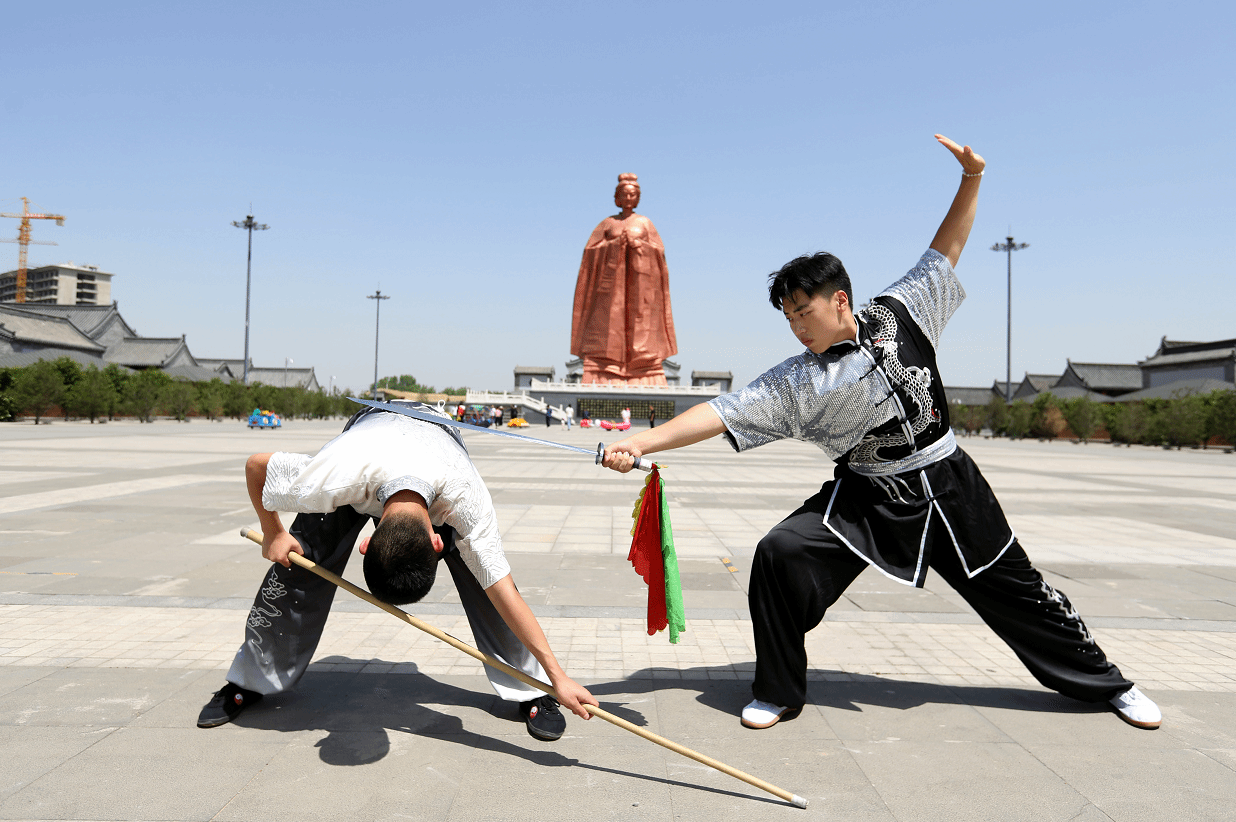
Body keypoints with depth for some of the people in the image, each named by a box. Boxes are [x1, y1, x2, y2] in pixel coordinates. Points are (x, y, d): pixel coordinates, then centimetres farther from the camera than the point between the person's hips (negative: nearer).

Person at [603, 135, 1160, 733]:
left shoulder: (898, 314, -5)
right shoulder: (793, 382, -9)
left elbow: (946, 250, 6)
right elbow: (721, 413, -17)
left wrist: (970, 179, -3)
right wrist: (641, 442, -27)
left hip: (946, 482, 1)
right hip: (865, 496, 0)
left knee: (1009, 584, 12)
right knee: (779, 554, -19)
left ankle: (1103, 683, 38)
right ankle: (778, 693, 0)